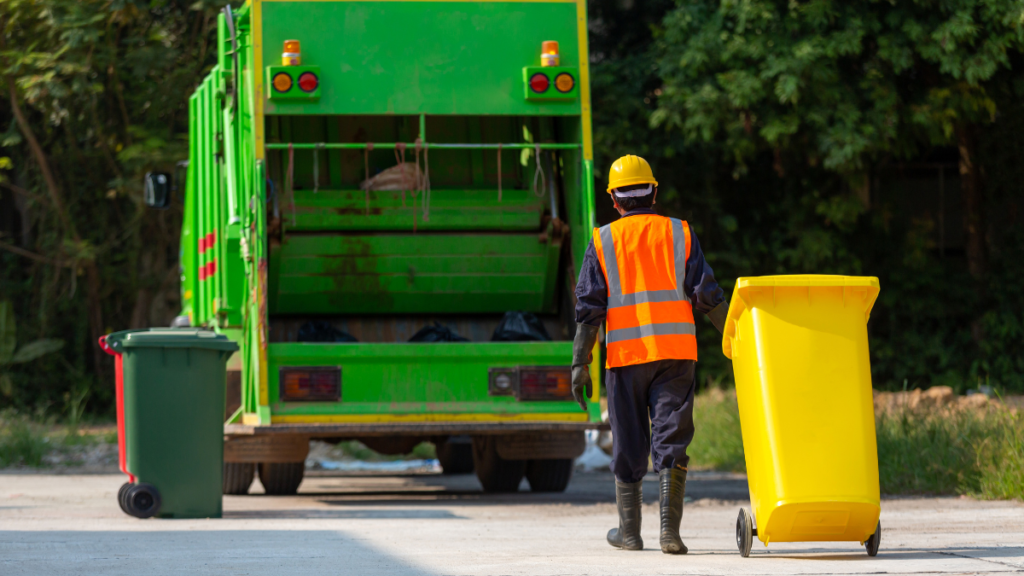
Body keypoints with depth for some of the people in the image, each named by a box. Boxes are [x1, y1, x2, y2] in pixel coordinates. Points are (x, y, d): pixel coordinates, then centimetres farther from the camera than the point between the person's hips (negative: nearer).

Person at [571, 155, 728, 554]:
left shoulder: (603, 241, 5)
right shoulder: (680, 234, 6)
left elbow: (589, 307, 0)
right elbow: (707, 295, 1)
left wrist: (580, 364, 0)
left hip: (625, 355, 0)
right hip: (676, 353, 0)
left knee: (628, 445, 11)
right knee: (670, 441, -2)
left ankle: (629, 531, 18)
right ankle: (669, 531, -13)